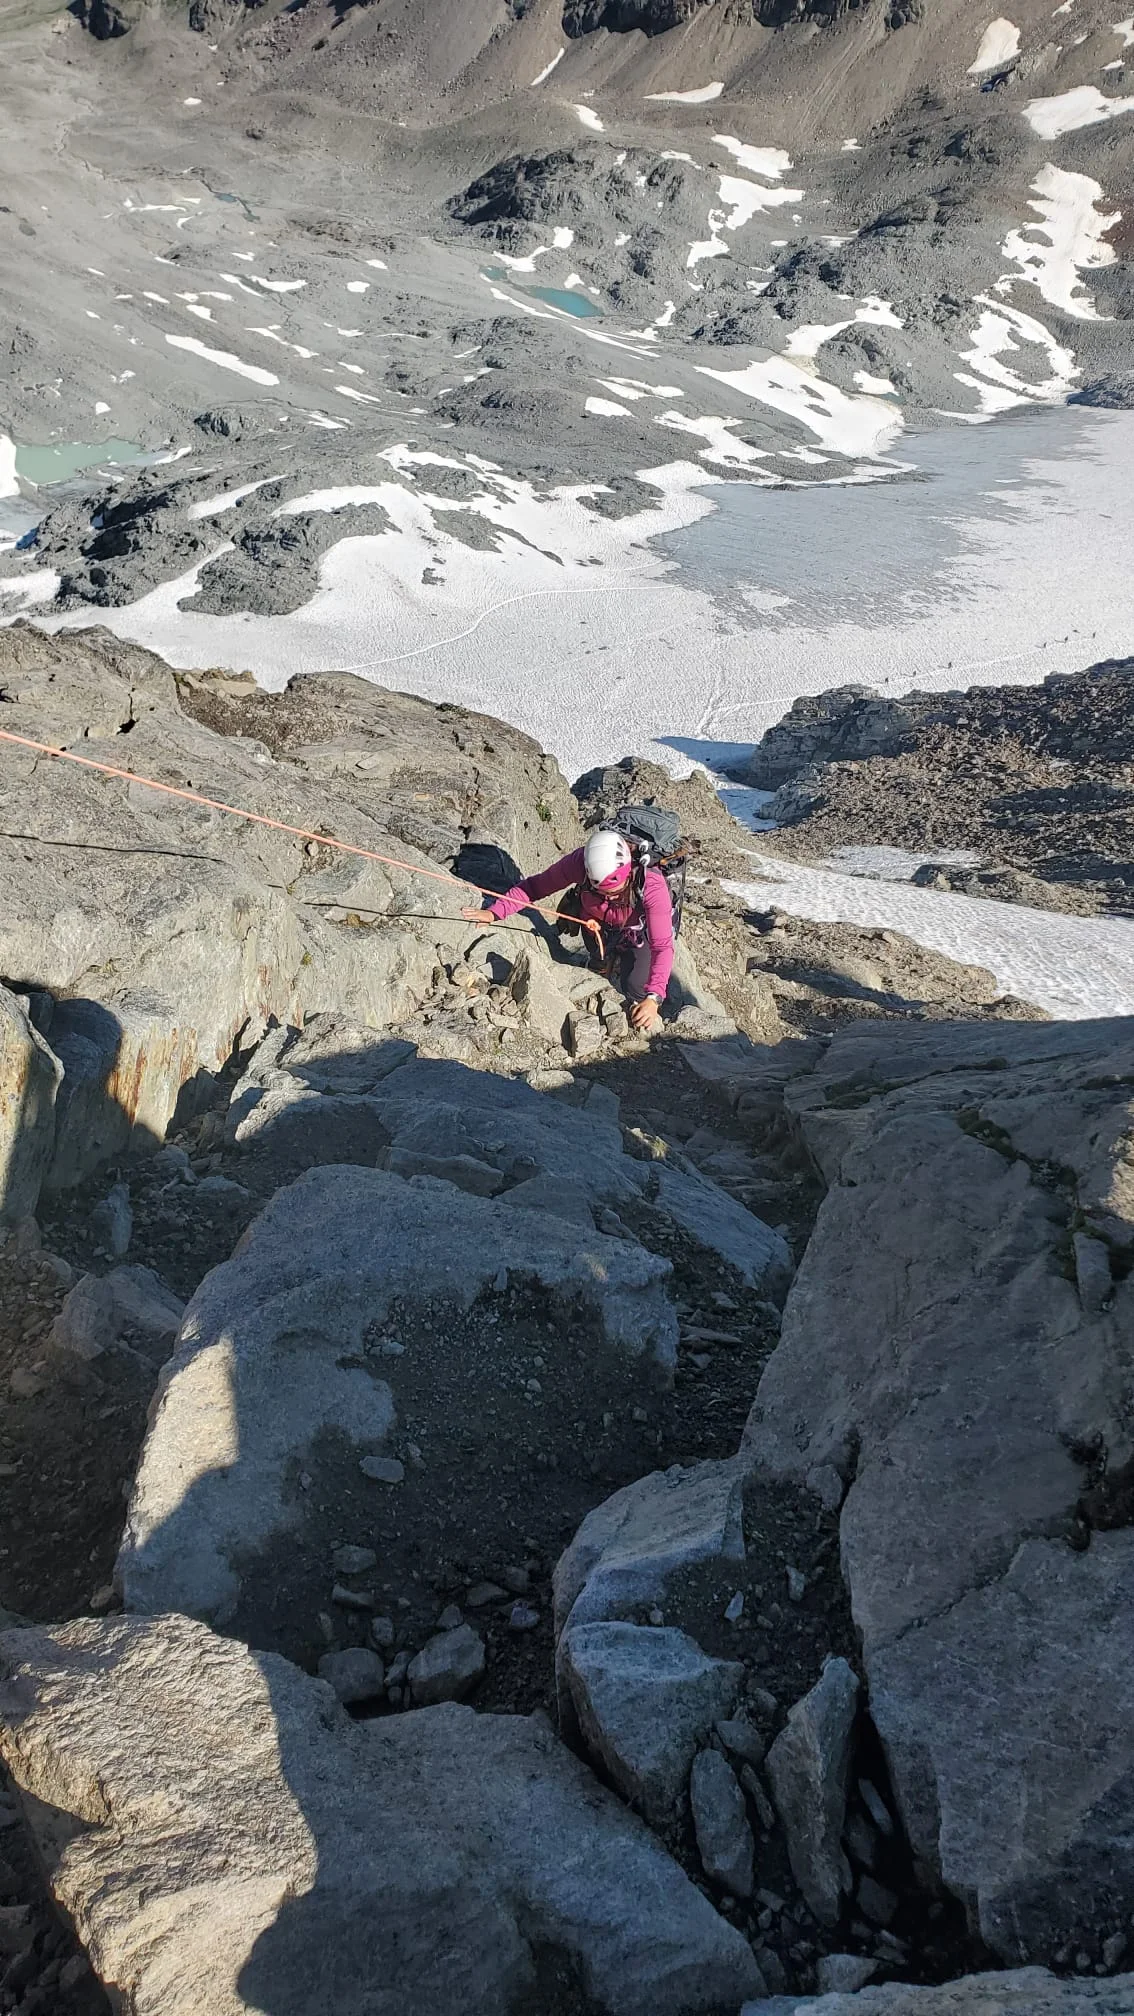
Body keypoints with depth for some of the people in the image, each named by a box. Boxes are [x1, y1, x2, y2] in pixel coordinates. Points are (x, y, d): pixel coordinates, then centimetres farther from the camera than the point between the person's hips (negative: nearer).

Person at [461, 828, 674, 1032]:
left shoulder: (652, 885, -42)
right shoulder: (580, 862, -37)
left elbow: (662, 946, -43)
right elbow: (535, 886, -25)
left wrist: (653, 998, -54)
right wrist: (495, 912, -38)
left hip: (637, 935, -2)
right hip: (596, 927, 3)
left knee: (636, 989, -14)